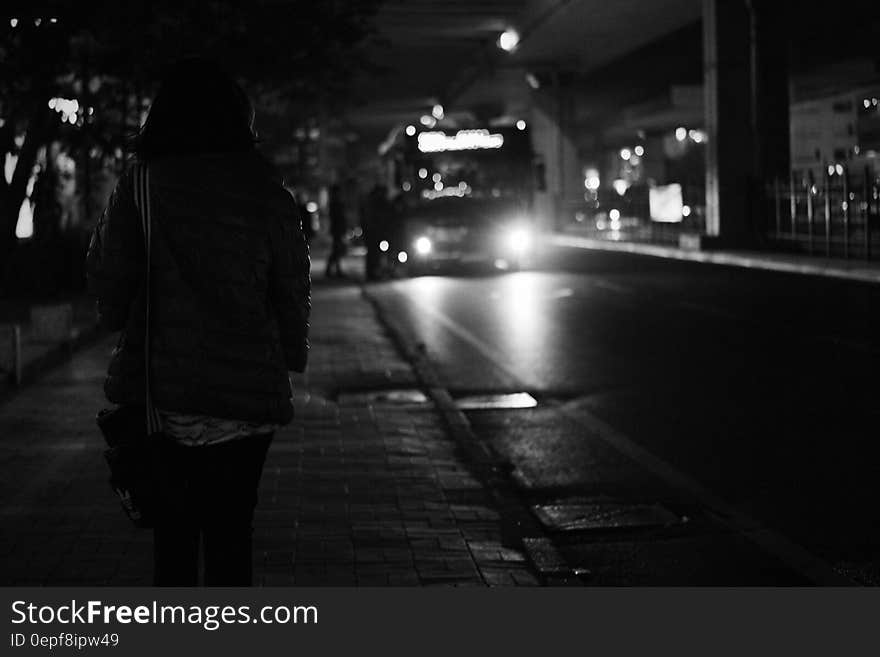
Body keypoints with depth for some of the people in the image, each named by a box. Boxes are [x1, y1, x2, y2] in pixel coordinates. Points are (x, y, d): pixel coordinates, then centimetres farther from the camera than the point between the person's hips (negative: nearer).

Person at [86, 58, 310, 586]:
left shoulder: (137, 189, -3)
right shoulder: (266, 194, -3)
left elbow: (108, 282, 2)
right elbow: (293, 291, 1)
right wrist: (291, 361, 15)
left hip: (158, 390, 0)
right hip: (246, 391, 0)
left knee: (173, 530, 10)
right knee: (231, 532, 9)